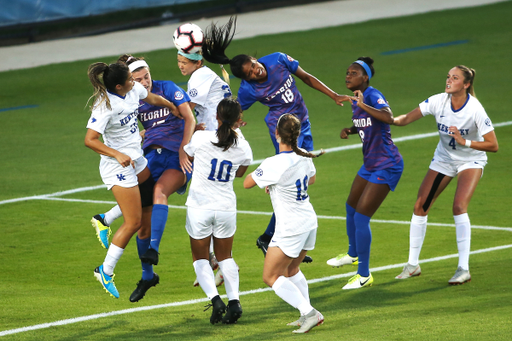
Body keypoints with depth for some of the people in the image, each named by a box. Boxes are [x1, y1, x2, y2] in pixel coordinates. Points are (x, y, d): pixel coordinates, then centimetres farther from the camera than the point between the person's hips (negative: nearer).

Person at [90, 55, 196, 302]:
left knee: (159, 190, -35)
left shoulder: (167, 88, -2)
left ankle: (153, 250, -40)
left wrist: (183, 150, -13)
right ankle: (147, 276, 16)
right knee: (143, 221, -1)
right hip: (151, 157, 4)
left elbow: (189, 119, -5)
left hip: (178, 157, -4)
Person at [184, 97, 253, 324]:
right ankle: (234, 301, 0)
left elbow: (187, 155, 9)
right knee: (225, 256, 20)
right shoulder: (243, 147, -5)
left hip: (199, 207, -2)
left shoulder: (201, 138, -14)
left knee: (200, 257, 12)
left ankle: (215, 299, -11)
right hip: (226, 208, 2)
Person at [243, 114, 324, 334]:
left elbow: (247, 183, -10)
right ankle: (306, 315, 26)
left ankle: (308, 312, -6)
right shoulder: (304, 157, -3)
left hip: (290, 229, -8)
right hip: (309, 220, 8)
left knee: (271, 277, 5)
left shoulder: (273, 165, -24)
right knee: (291, 269, 27)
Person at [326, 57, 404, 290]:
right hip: (370, 164, 10)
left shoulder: (373, 96, -21)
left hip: (386, 167, -10)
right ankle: (353, 254, 50)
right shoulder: (356, 100, 6)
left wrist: (363, 104, -42)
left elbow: (388, 117, -41)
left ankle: (364, 275, 0)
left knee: (361, 217, -10)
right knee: (351, 208, 25)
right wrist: (350, 130, 5)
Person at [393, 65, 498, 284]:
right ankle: (413, 265, 14)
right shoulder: (438, 101, -17)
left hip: (471, 161, -5)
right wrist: (392, 119, -39)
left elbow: (493, 145, -24)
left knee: (459, 207, -25)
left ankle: (463, 269, -18)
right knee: (420, 207, 0)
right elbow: (407, 119, -19)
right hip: (444, 158, 5)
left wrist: (465, 142, -34)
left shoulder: (475, 109, -27)